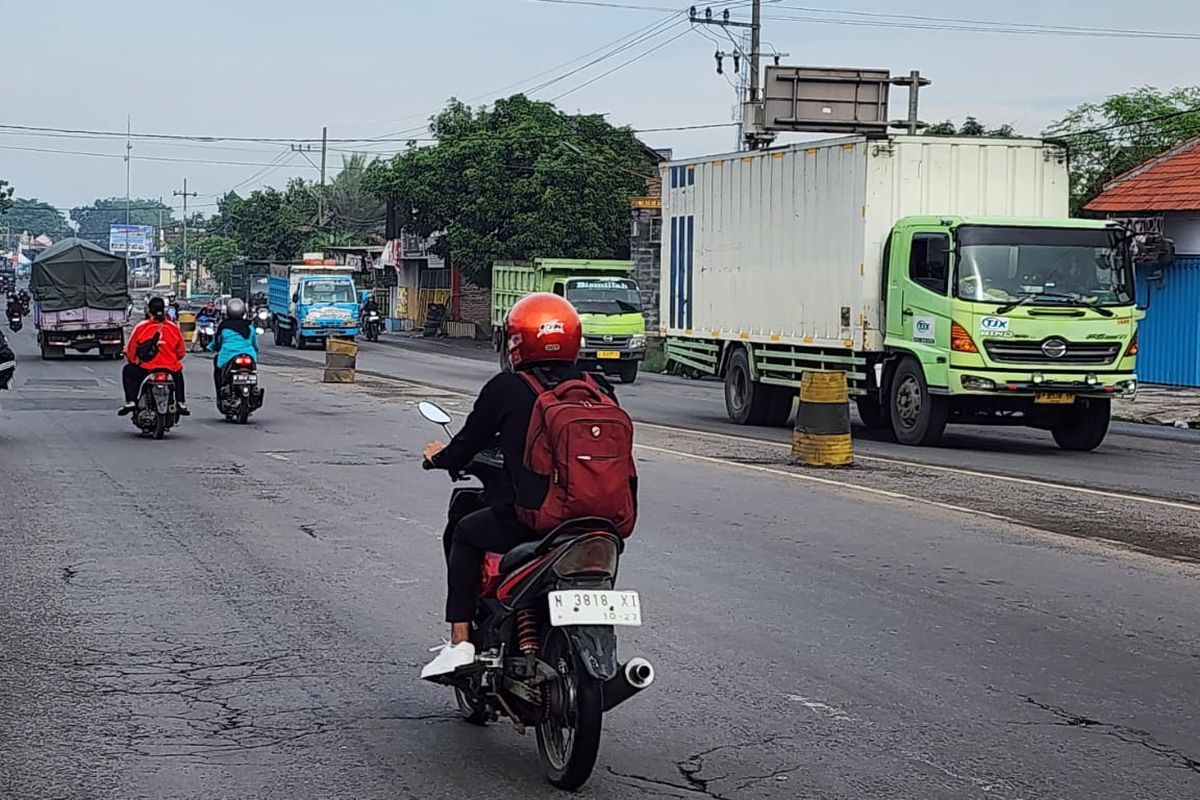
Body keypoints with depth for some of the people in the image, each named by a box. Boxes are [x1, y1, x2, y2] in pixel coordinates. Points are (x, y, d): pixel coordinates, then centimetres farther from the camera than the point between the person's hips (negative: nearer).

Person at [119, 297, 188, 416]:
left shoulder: (141, 327, -4)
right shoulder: (173, 327, 3)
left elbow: (130, 349, 1)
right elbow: (181, 351, 9)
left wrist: (132, 360, 23)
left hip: (146, 368, -2)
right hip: (171, 368, 3)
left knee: (128, 371, 27)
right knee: (178, 375, 39)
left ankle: (130, 401, 12)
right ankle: (181, 403, 28)